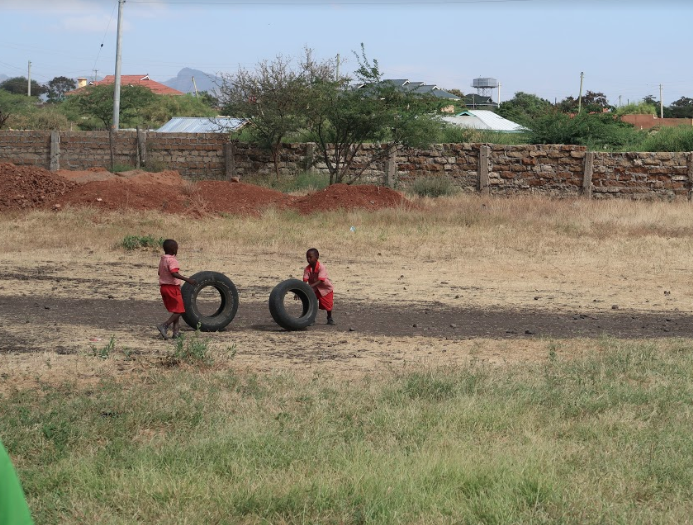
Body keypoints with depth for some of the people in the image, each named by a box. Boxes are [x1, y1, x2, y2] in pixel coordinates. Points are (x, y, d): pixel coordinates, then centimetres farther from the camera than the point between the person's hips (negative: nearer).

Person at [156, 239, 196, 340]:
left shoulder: (162, 260, 11)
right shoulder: (172, 260, -17)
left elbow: (160, 273, 23)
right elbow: (174, 273, -31)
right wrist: (187, 280, -36)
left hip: (163, 287, 9)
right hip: (172, 287, -9)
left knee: (175, 310, 17)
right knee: (179, 311, -5)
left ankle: (176, 331, 14)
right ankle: (164, 326, -17)